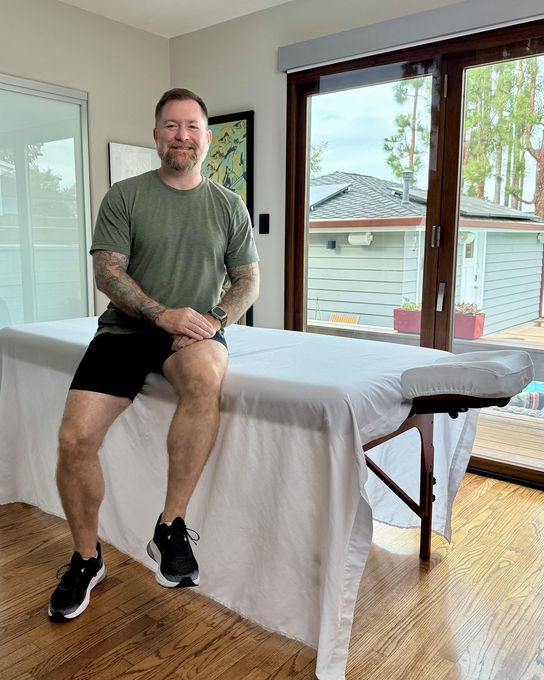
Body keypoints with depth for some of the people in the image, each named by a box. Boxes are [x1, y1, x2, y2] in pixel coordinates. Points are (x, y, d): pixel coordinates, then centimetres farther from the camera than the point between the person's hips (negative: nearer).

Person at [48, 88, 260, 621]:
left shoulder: (229, 207, 10)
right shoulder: (124, 197, 5)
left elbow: (248, 281, 11)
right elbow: (106, 274, -2)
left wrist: (214, 319, -9)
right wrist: (164, 314, -17)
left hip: (195, 332, 0)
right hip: (126, 328, 1)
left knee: (206, 375, -38)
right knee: (75, 437, -17)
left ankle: (171, 526, -22)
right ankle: (86, 558, 11)